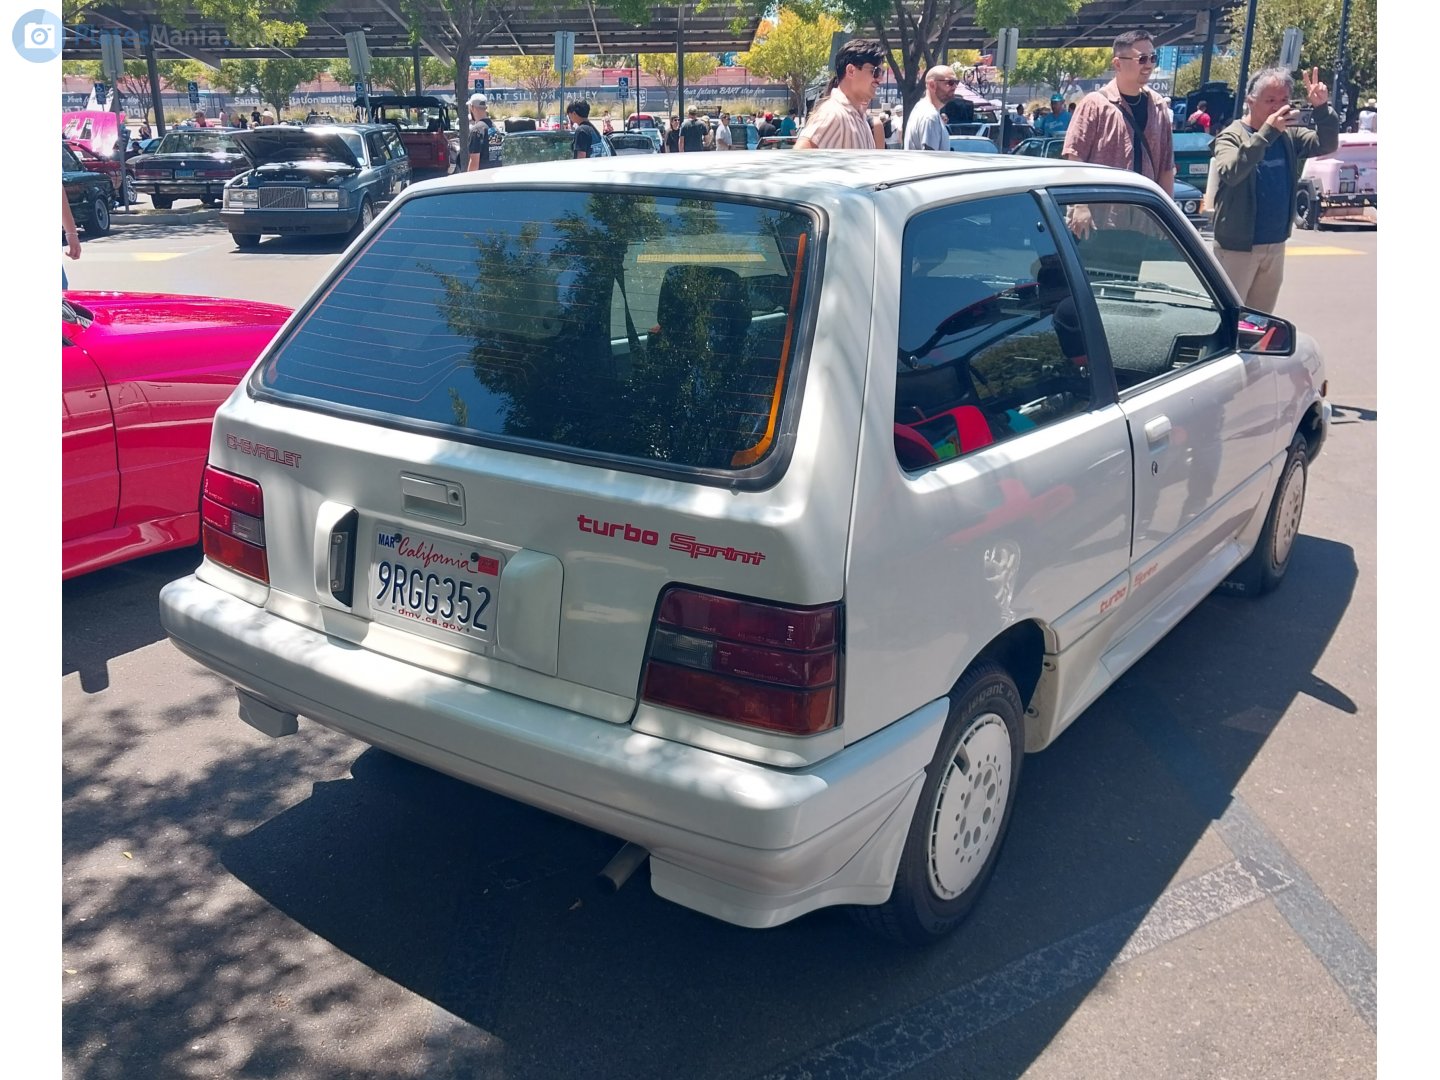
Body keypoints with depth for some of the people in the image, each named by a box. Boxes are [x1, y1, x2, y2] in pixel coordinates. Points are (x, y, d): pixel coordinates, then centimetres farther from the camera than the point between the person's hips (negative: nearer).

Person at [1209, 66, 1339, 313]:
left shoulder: (1289, 135, 7)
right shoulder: (1231, 136, -10)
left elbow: (1327, 145, -1)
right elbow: (1230, 173, -28)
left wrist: (1322, 109, -17)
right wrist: (1267, 132, -33)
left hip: (1275, 246, 6)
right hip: (1237, 247, -6)